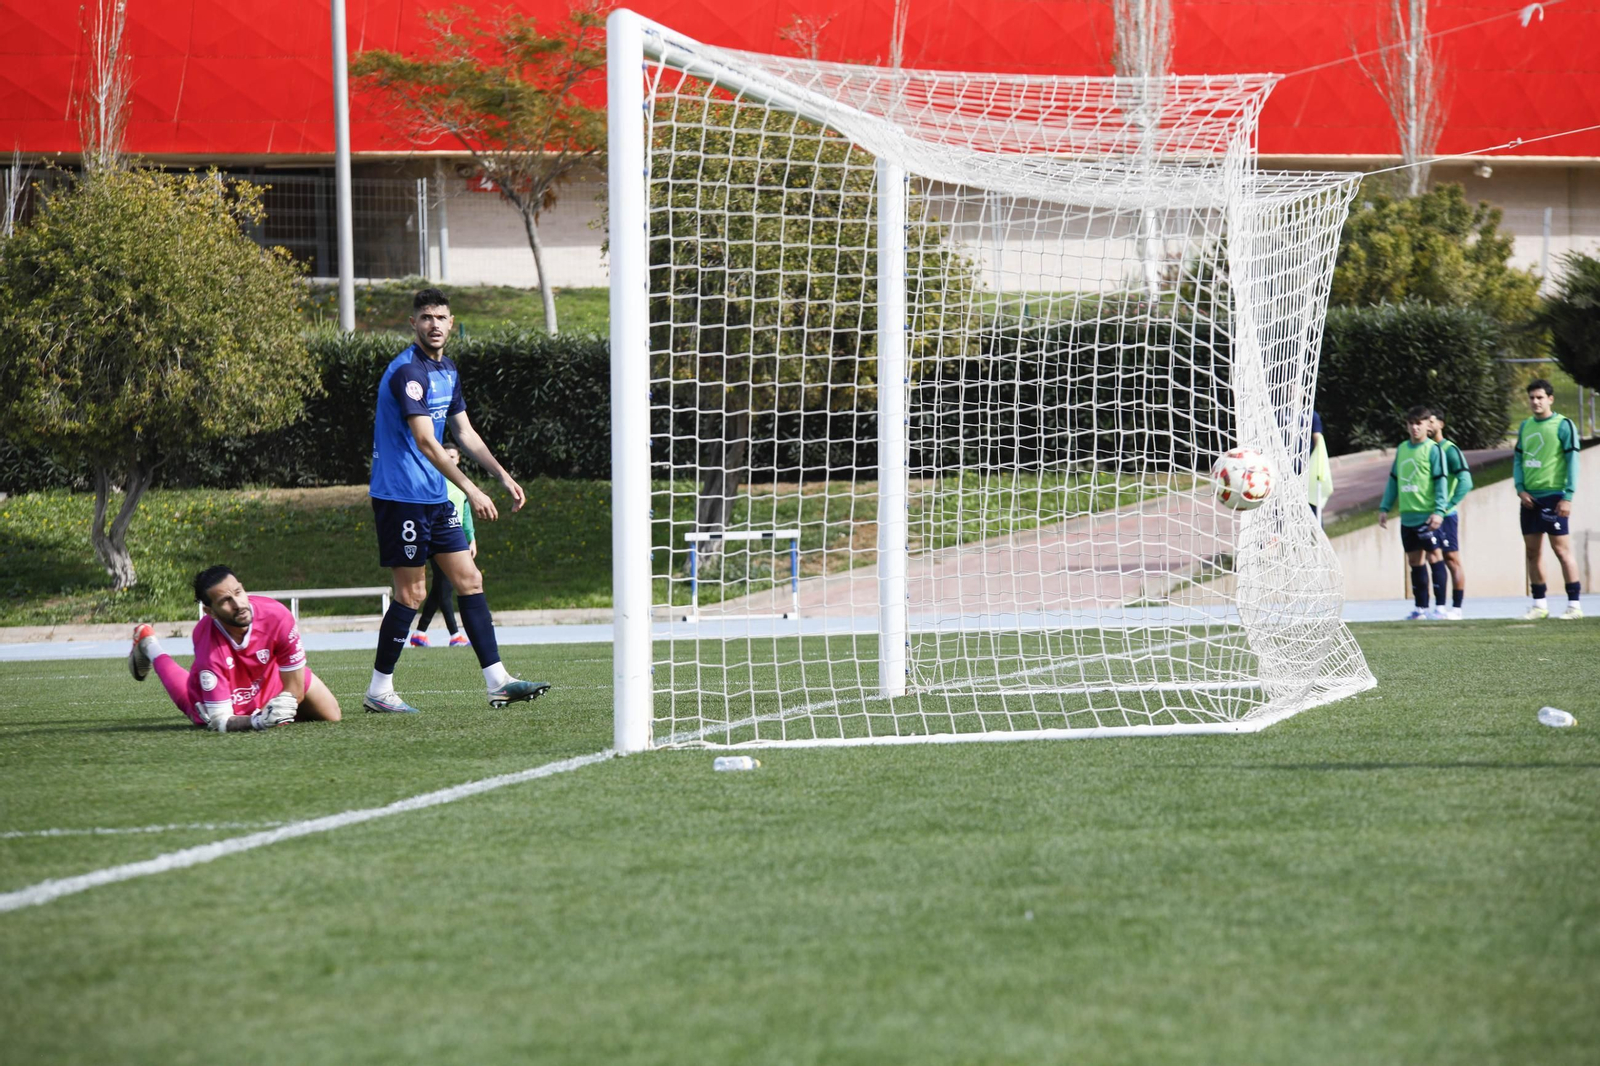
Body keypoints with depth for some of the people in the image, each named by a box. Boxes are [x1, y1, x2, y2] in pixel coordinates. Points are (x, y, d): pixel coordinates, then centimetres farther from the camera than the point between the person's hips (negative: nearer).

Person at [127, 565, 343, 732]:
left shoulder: (277, 616, -39)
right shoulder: (210, 652, -45)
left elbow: (295, 688, -29)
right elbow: (220, 722, -42)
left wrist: (285, 703, -48)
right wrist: (255, 721, -60)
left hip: (271, 677, 3)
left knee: (330, 716, 15)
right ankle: (148, 645, 56)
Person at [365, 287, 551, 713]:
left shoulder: (447, 371, 13)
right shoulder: (408, 371, -17)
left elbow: (464, 432, 22)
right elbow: (425, 441, -24)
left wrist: (503, 475, 14)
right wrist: (471, 490, -27)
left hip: (435, 497, 9)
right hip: (401, 496, -9)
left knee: (469, 580, 5)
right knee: (411, 592, -6)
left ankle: (497, 681, 5)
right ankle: (378, 691, 4)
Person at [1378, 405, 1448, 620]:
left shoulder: (1432, 449, -4)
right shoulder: (1402, 449, 13)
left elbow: (1440, 482, -8)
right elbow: (1394, 480, 20)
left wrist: (1439, 510, -17)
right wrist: (1385, 508, 16)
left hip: (1427, 515, -6)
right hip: (1407, 515, 6)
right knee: (1414, 560, 9)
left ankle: (1440, 606, -4)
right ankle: (1421, 606, 15)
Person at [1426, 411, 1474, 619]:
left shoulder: (1449, 450, -8)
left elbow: (1465, 481, -15)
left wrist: (1448, 506, -18)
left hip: (1446, 515, -6)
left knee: (1452, 559, -2)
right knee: (1434, 558, 4)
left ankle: (1456, 608, 0)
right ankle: (1440, 607, 6)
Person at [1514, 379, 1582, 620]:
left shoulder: (1563, 425, -6)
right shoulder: (1525, 426, 13)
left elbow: (1572, 462, -9)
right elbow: (1518, 459, 15)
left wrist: (1567, 497, -15)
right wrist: (1520, 489, 0)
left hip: (1553, 496, -6)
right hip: (1530, 498, 6)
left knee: (1561, 548, -8)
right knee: (1532, 551, 7)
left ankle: (1574, 603, -6)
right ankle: (1539, 604, 14)